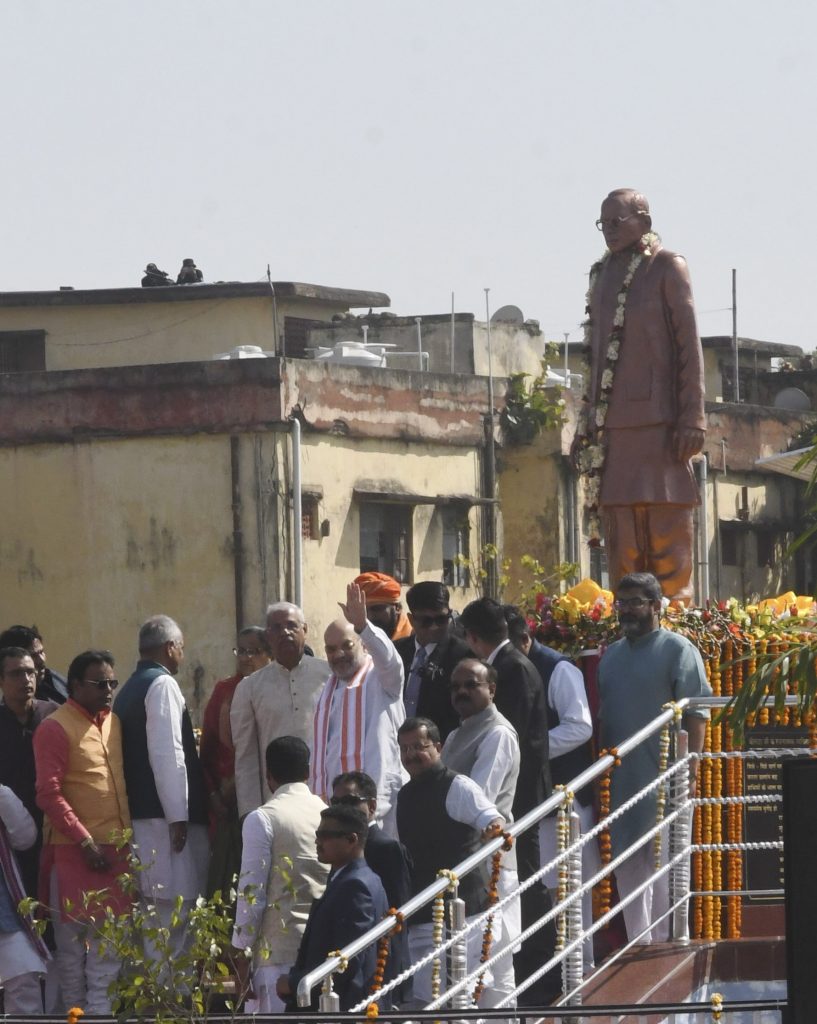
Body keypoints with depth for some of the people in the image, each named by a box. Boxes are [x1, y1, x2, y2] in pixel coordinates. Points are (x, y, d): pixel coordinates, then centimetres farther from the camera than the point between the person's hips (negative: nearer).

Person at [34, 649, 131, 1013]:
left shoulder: (114, 723, 14)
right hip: (74, 850, -6)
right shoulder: (56, 728, -8)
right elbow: (49, 794, -13)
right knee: (73, 939, -1)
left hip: (116, 848, 7)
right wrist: (85, 842, -17)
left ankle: (102, 1007, 14)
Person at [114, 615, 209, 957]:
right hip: (163, 814, -9)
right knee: (173, 917, -9)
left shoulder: (129, 690, 17)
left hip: (137, 811, 9)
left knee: (154, 914, 12)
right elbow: (167, 754, -17)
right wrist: (178, 816, -18)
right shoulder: (162, 684, -10)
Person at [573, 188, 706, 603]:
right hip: (612, 424, 5)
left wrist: (692, 417, -11)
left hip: (659, 420, -5)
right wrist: (587, 420, 16)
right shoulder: (602, 274, 16)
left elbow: (689, 345, -4)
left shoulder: (667, 268, 0)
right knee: (622, 531, 3)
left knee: (667, 526, -5)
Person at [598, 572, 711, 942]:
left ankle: (664, 942, -3)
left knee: (663, 860, -7)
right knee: (627, 866, 9)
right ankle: (637, 942, 15)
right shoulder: (611, 655, 17)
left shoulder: (677, 650, -4)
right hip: (621, 782, 7)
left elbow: (696, 712, -9)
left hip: (662, 778, -7)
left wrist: (690, 768, -15)